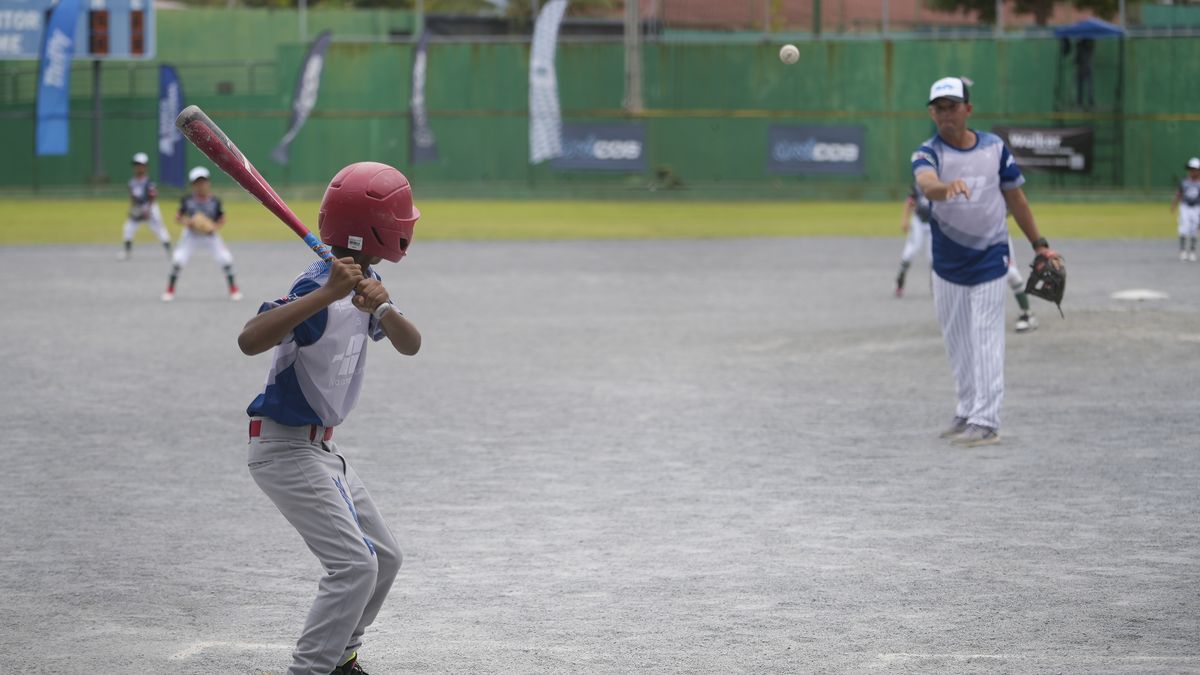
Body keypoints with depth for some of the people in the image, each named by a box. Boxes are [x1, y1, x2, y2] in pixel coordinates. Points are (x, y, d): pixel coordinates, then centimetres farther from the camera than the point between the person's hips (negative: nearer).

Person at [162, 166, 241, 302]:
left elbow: (222, 220, -3)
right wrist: (187, 222, -26)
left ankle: (233, 289, 10)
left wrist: (214, 226, -23)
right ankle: (170, 290, 7)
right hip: (191, 235, 0)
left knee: (226, 259, -12)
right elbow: (178, 217, -6)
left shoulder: (215, 202, -13)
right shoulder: (187, 200, -14)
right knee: (178, 259, -14)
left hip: (210, 235, 0)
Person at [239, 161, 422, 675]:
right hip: (285, 446, -10)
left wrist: (381, 309, -26)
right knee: (354, 565, -18)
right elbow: (251, 340, -40)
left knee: (384, 558, 17)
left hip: (321, 448, 10)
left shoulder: (366, 283, 4)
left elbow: (410, 345, -4)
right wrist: (327, 294, -48)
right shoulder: (318, 286, -25)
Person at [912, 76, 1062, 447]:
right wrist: (946, 187, -57)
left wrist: (1039, 244, 7)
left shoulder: (994, 147, -2)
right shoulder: (929, 152, -9)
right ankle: (967, 413, 23)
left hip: (989, 259, -1)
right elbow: (926, 183, -34)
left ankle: (986, 422, -8)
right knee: (957, 343, 11)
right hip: (947, 261, 1)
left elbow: (1015, 197, 8)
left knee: (986, 341, -6)